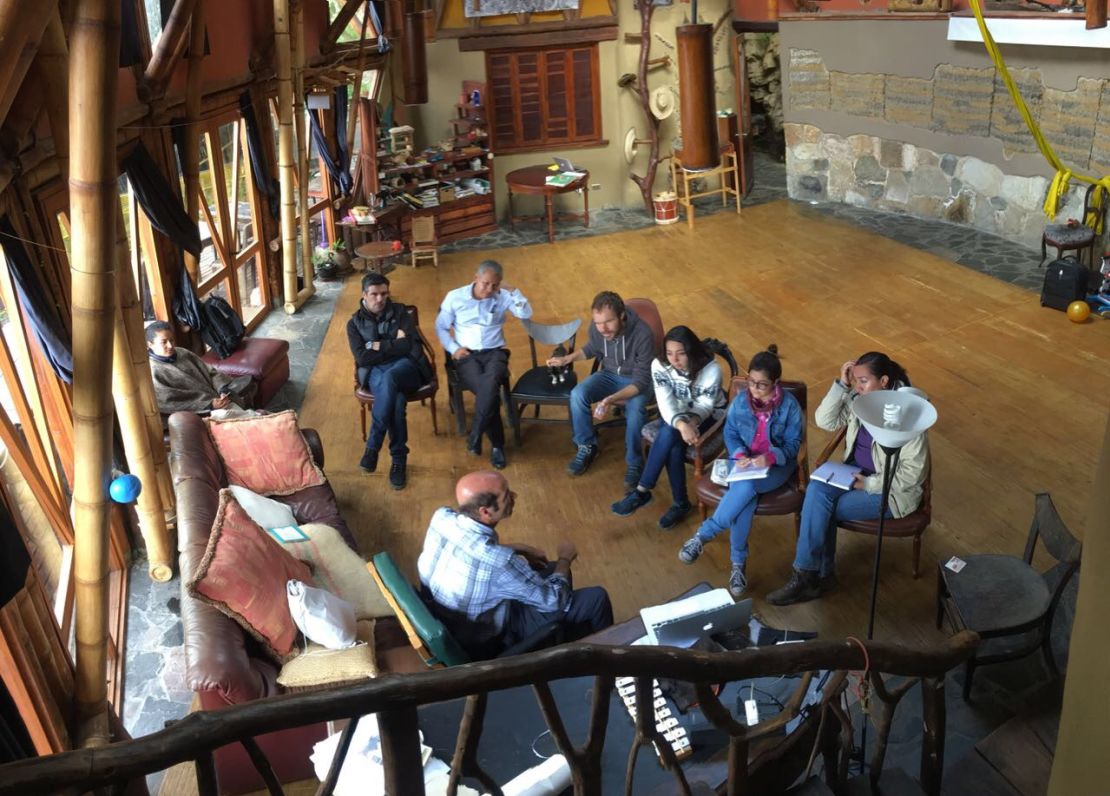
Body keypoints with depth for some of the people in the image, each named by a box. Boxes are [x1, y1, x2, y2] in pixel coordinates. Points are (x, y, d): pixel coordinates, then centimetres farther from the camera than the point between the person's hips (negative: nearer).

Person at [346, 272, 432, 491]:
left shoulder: (400, 312, 11)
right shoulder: (355, 323, 12)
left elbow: (413, 346, -3)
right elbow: (362, 358, -3)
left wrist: (378, 345, -3)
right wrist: (395, 344, -5)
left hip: (406, 366, 0)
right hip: (374, 372, 0)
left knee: (389, 378, -40)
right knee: (396, 399, -38)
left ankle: (372, 447, -34)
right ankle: (398, 458, -30)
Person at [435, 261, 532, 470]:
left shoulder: (502, 297, 5)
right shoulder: (455, 297, 3)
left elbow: (526, 313, -3)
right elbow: (441, 326, 8)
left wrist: (512, 291, -8)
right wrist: (453, 348, -6)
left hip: (494, 352, 1)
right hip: (466, 354, -1)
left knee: (490, 383, -36)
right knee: (487, 390, -31)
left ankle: (475, 435, -25)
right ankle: (497, 444, -17)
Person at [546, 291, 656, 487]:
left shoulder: (643, 335, -32)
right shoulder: (597, 328, -17)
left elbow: (641, 381, -31)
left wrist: (612, 399, -45)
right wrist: (567, 359, -6)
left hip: (636, 380, -4)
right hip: (610, 374, 4)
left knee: (635, 409, -35)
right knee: (577, 394, -22)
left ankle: (634, 462, -13)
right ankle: (587, 447, -2)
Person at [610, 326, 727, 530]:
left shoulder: (711, 369, -25)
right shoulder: (659, 365, -19)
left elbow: (705, 406, -20)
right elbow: (666, 403, -29)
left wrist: (692, 421, -42)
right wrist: (681, 425, -48)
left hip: (708, 417, -3)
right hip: (675, 415, 3)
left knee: (669, 434, -32)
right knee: (674, 445, -32)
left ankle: (641, 492, -22)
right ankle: (680, 503, -17)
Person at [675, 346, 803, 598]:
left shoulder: (789, 405, -11)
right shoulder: (740, 400, -3)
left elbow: (793, 444, -7)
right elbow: (730, 433, 4)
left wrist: (771, 457, -27)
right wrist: (739, 455, -17)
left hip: (776, 465, -2)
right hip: (744, 461, 2)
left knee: (745, 487, -34)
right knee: (744, 493, -31)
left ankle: (703, 535, -21)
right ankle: (738, 562, -20)